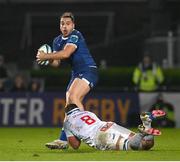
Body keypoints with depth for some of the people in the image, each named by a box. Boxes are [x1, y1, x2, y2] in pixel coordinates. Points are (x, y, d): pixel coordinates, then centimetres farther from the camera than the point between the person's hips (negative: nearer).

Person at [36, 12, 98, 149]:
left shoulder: (76, 35, -14)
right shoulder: (57, 41, 12)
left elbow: (65, 54, -27)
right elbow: (56, 63, 9)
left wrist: (46, 56, -21)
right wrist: (49, 59, -13)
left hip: (89, 71, -8)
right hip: (77, 73, 9)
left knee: (73, 97, -27)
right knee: (69, 105, 2)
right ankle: (63, 140, 1)